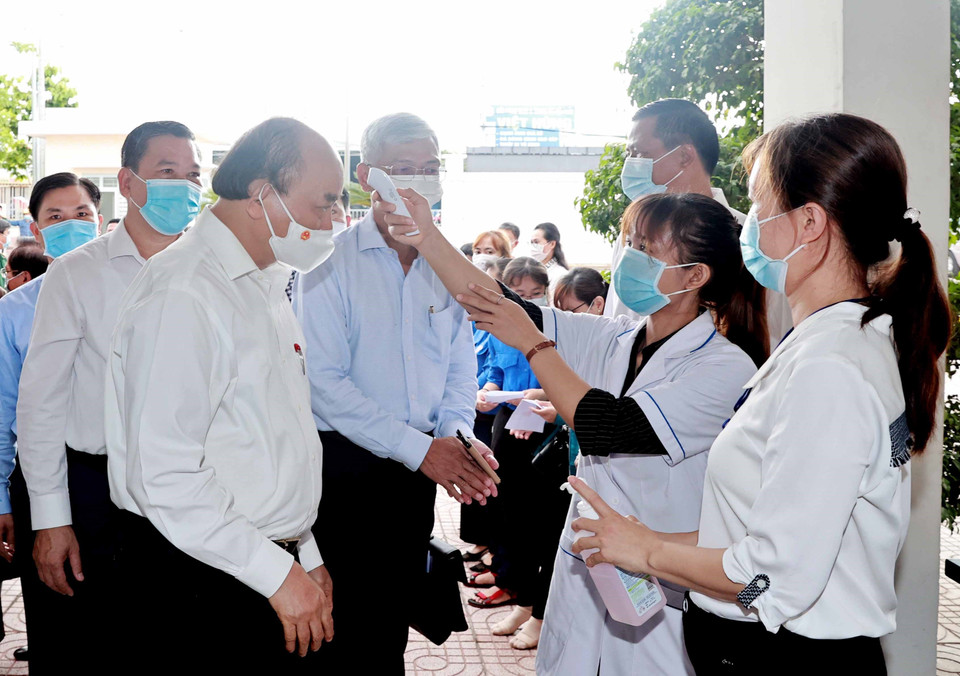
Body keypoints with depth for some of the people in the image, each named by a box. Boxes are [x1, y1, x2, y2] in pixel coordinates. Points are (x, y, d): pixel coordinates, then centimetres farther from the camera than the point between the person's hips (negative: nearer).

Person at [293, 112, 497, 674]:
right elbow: (324, 381, -16)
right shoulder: (331, 261, -10)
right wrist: (418, 447, -20)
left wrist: (457, 433, -9)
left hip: (419, 466, 5)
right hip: (346, 466, -4)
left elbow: (461, 369, 12)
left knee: (393, 626, 15)